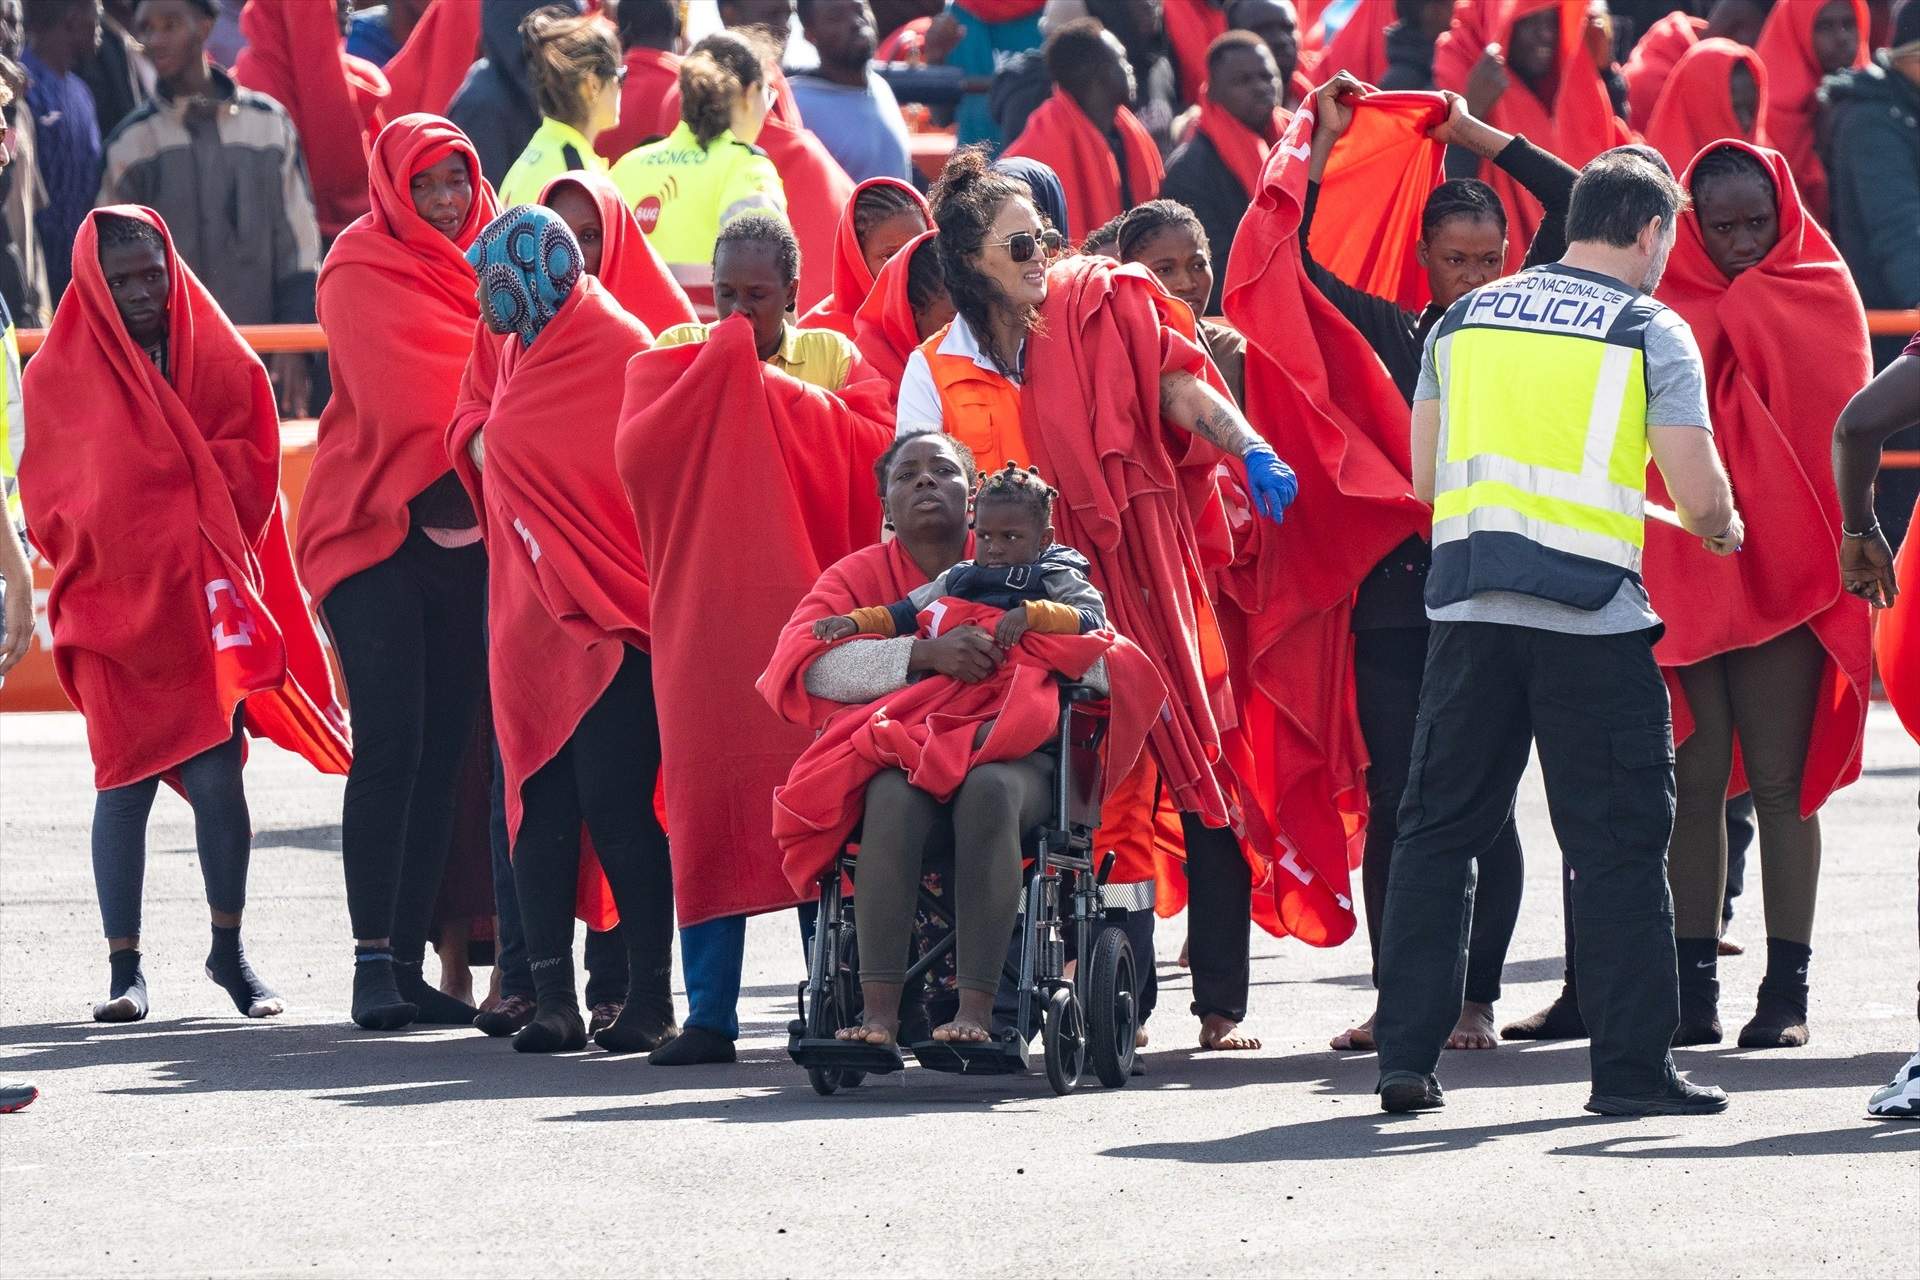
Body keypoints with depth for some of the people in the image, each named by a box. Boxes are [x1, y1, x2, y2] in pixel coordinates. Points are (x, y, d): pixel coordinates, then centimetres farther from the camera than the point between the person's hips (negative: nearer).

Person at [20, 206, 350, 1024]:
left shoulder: (221, 363, 6)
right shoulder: (59, 375, 4)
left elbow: (248, 475, 4)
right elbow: (49, 498, 4)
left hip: (207, 599, 0)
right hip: (112, 603, 0)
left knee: (216, 778, -4)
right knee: (125, 786, -1)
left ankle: (229, 950, 12)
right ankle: (125, 967, 4)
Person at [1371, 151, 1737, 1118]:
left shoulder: (1466, 318, 11)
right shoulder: (1651, 332, -1)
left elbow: (1425, 476, 12)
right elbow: (1699, 495, -6)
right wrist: (1721, 529, 16)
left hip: (1468, 604, 4)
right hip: (1591, 613, -4)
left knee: (1438, 830, 10)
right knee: (1617, 842, 2)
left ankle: (1406, 1060, 8)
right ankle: (1631, 1066, 1)